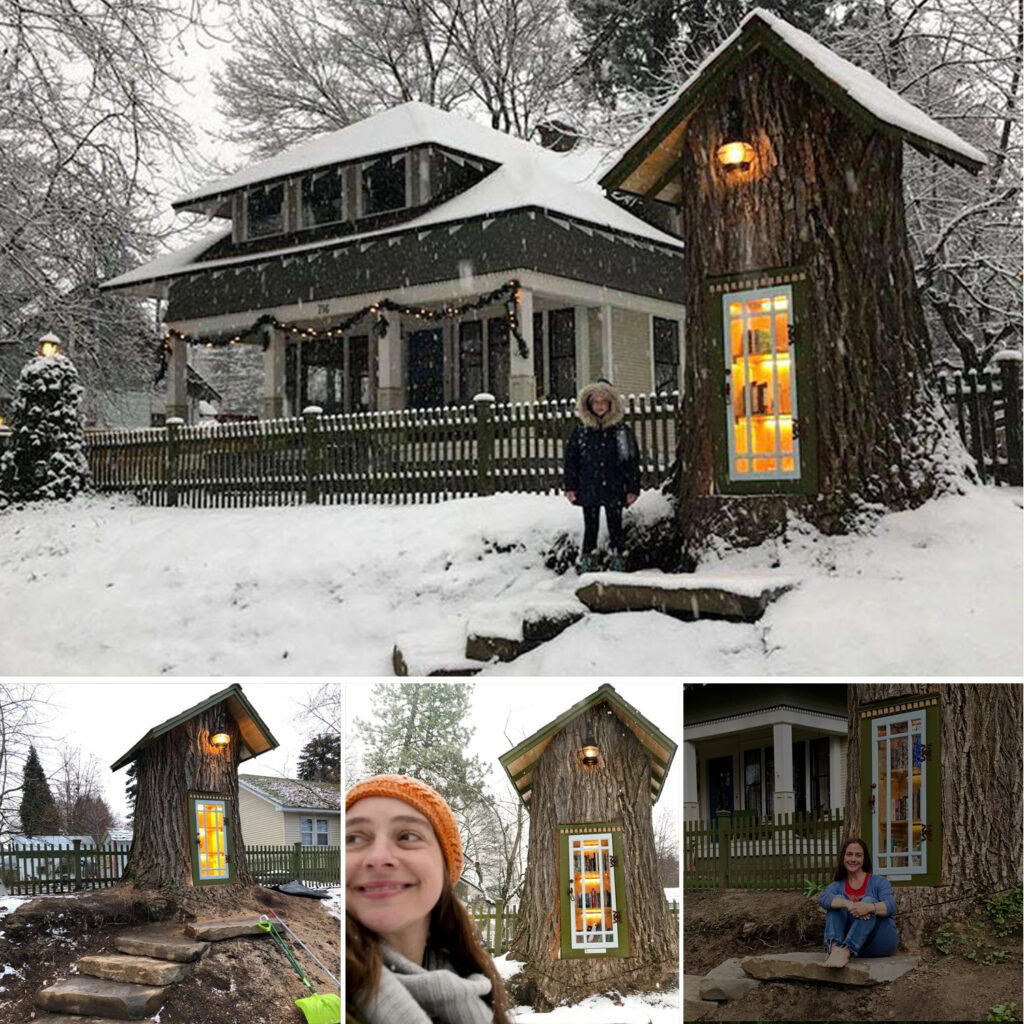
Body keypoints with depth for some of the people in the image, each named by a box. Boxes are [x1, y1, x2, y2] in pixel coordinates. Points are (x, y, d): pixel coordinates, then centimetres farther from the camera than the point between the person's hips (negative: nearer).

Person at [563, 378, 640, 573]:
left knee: (615, 527, 6)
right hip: (589, 490, 0)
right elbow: (571, 458, 7)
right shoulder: (581, 429, 4)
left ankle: (617, 564, 12)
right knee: (590, 528, 4)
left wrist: (633, 489, -2)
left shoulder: (622, 429, 1)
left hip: (614, 489, 0)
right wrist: (570, 487, 2)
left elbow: (632, 460, 3)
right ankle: (586, 564, 8)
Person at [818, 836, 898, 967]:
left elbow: (891, 907, -12)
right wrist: (848, 904, -34)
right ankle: (834, 948, -46)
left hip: (880, 941, -2)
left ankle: (845, 952, -49)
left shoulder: (879, 882, 8)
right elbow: (823, 898, -12)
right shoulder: (837, 886, 13)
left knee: (869, 901, -25)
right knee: (838, 900, -16)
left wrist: (869, 907, -36)